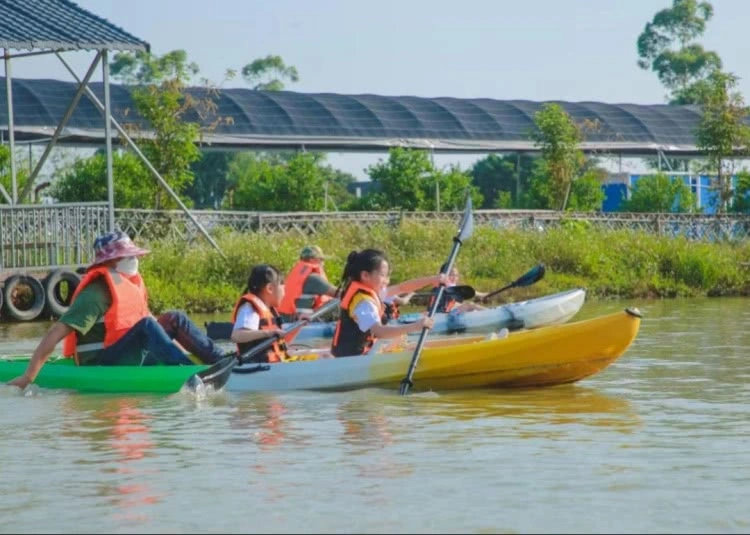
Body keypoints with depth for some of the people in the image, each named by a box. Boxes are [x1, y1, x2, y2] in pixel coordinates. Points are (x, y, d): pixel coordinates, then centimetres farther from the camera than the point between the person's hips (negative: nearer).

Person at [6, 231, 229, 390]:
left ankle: (221, 361, -10)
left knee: (174, 319, 0)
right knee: (146, 325, -30)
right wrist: (29, 376, -30)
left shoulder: (130, 283, 9)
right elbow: (56, 333, -24)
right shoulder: (97, 293, -19)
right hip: (99, 368, -9)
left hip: (125, 355, 9)